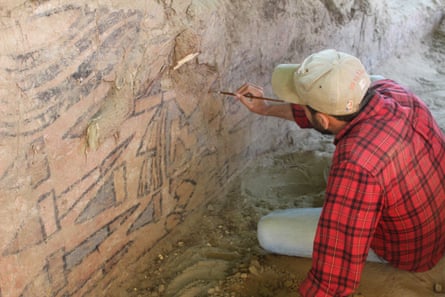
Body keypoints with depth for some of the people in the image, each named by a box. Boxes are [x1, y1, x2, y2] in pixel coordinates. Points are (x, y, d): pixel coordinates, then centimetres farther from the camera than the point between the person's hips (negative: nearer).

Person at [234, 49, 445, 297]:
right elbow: (333, 108, 3)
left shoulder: (356, 168, -44)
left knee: (269, 231, -5)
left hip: (405, 248, -6)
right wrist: (266, 109, 9)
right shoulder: (386, 88, -21)